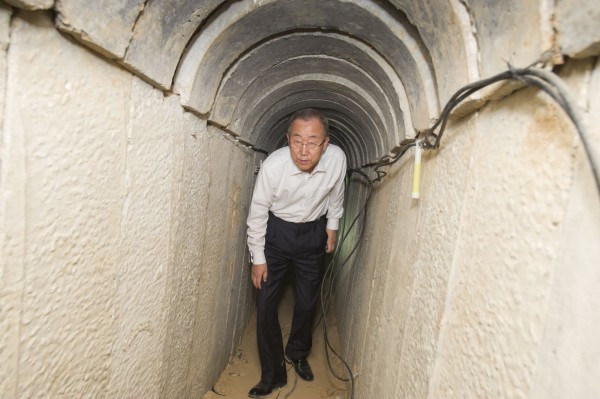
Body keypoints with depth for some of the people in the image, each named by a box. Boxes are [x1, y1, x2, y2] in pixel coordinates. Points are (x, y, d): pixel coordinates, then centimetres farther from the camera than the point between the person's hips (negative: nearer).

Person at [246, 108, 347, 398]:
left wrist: (332, 226, 9)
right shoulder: (273, 165, -27)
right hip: (276, 231, -1)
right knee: (265, 303, 0)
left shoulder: (337, 158, -21)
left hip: (314, 234, 2)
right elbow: (257, 213, -14)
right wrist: (258, 259, -8)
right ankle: (273, 374, 22)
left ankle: (297, 353, 42)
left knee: (307, 303, 12)